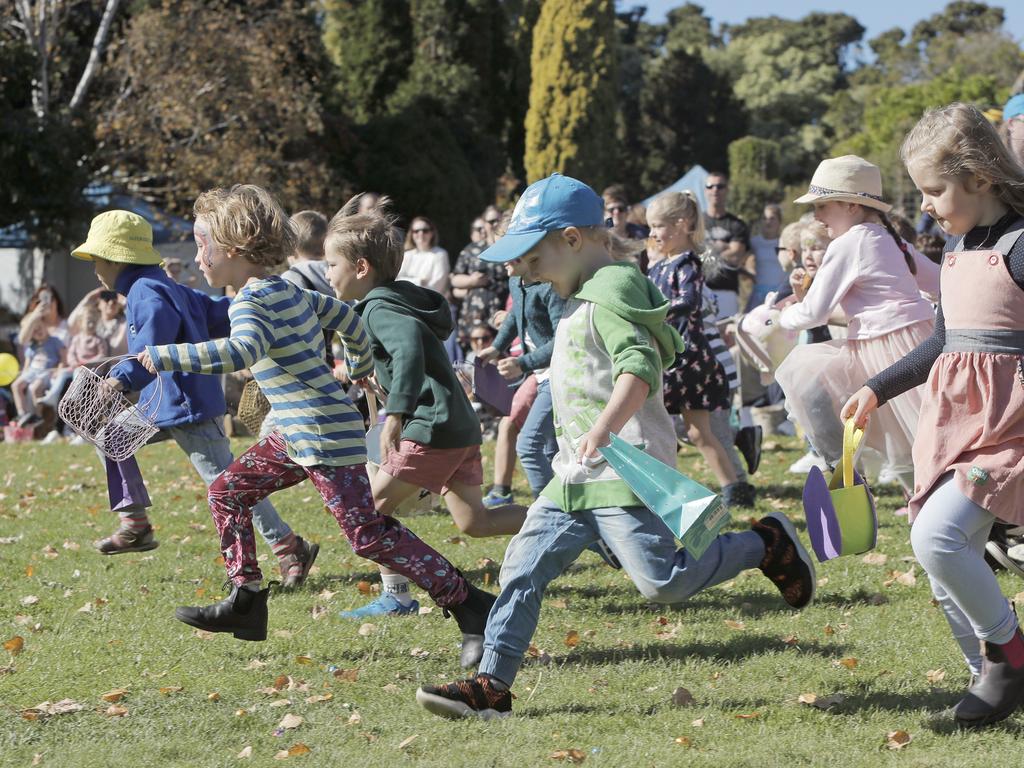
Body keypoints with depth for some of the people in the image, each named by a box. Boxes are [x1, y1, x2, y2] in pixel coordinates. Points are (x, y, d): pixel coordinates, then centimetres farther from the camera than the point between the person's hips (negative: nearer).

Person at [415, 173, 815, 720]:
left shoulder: (611, 291, -13)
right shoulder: (582, 299, 19)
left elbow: (640, 366, -27)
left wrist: (603, 428, -40)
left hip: (623, 471, -10)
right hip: (575, 476, 10)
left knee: (663, 582, -14)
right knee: (522, 568, 2)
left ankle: (766, 545, 6)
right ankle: (492, 686, 4)